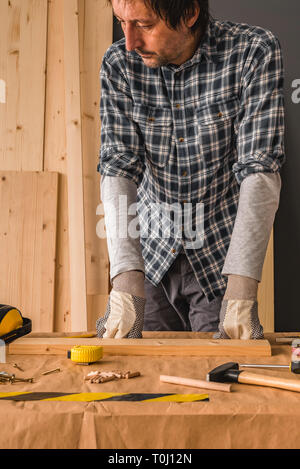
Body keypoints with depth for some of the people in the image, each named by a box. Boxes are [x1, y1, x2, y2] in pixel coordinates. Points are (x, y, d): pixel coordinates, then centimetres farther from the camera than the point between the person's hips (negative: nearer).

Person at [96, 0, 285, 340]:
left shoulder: (254, 52, -17)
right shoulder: (119, 64, -10)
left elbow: (260, 171, -22)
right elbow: (118, 168, -16)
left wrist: (240, 287, -30)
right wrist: (127, 280, -28)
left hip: (220, 255, -2)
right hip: (151, 255, 2)